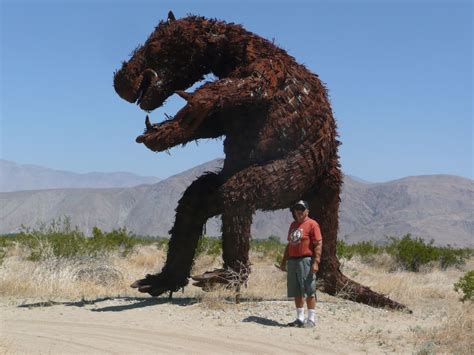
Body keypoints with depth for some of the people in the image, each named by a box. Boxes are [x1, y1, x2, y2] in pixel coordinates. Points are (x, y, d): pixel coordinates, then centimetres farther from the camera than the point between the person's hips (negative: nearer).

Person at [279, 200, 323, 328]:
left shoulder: (312, 224, -5)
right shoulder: (293, 225, 19)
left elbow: (318, 244, -11)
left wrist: (316, 262, -20)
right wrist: (283, 261, 20)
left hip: (305, 261, -7)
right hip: (292, 261, 7)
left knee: (309, 292, -5)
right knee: (296, 292, 10)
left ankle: (311, 319, -1)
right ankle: (300, 318, 18)